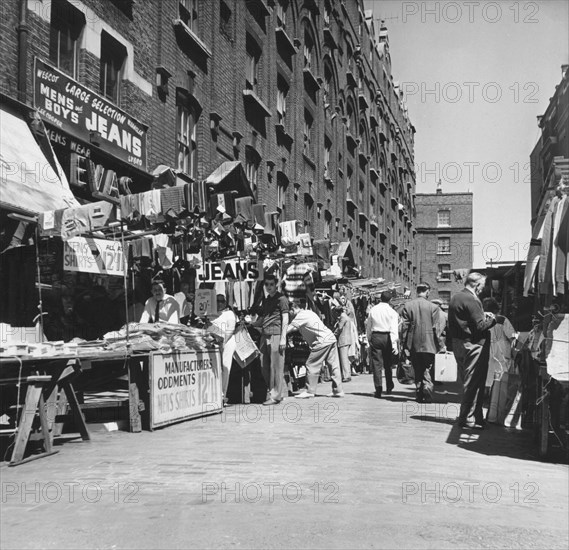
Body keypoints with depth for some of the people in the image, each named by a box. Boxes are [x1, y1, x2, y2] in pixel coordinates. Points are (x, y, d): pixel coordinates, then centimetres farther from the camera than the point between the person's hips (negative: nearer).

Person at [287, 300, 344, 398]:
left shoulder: (300, 316, -5)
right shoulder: (309, 312, 22)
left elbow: (288, 330, -8)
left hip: (322, 341, -9)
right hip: (331, 338, 9)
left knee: (312, 365, -2)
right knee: (334, 366, 9)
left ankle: (310, 391, 3)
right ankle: (338, 391, 12)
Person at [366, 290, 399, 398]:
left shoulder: (373, 310, 4)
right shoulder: (392, 312, -4)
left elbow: (368, 326, 10)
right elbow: (394, 329, -9)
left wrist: (369, 339, 20)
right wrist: (394, 344, -11)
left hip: (375, 337, 1)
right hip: (387, 337, 0)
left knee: (376, 364, 1)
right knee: (388, 364, 15)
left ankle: (378, 389, -8)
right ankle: (389, 387, 25)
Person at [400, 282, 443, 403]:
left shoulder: (407, 306, -1)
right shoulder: (433, 307, -6)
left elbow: (404, 326, -1)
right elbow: (436, 328, -5)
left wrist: (404, 344, 4)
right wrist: (438, 344, 3)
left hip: (413, 344, 2)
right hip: (428, 344, -2)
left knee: (417, 371, 13)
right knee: (427, 370, 6)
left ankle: (419, 395, 13)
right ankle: (427, 396, -5)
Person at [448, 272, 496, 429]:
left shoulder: (455, 298, 13)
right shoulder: (471, 300, -17)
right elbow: (480, 326, -20)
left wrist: (482, 315, 15)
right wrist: (492, 319, -2)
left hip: (458, 344, 10)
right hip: (472, 345, -10)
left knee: (466, 381, 16)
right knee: (473, 383, -2)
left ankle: (466, 416, 23)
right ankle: (468, 418, 3)